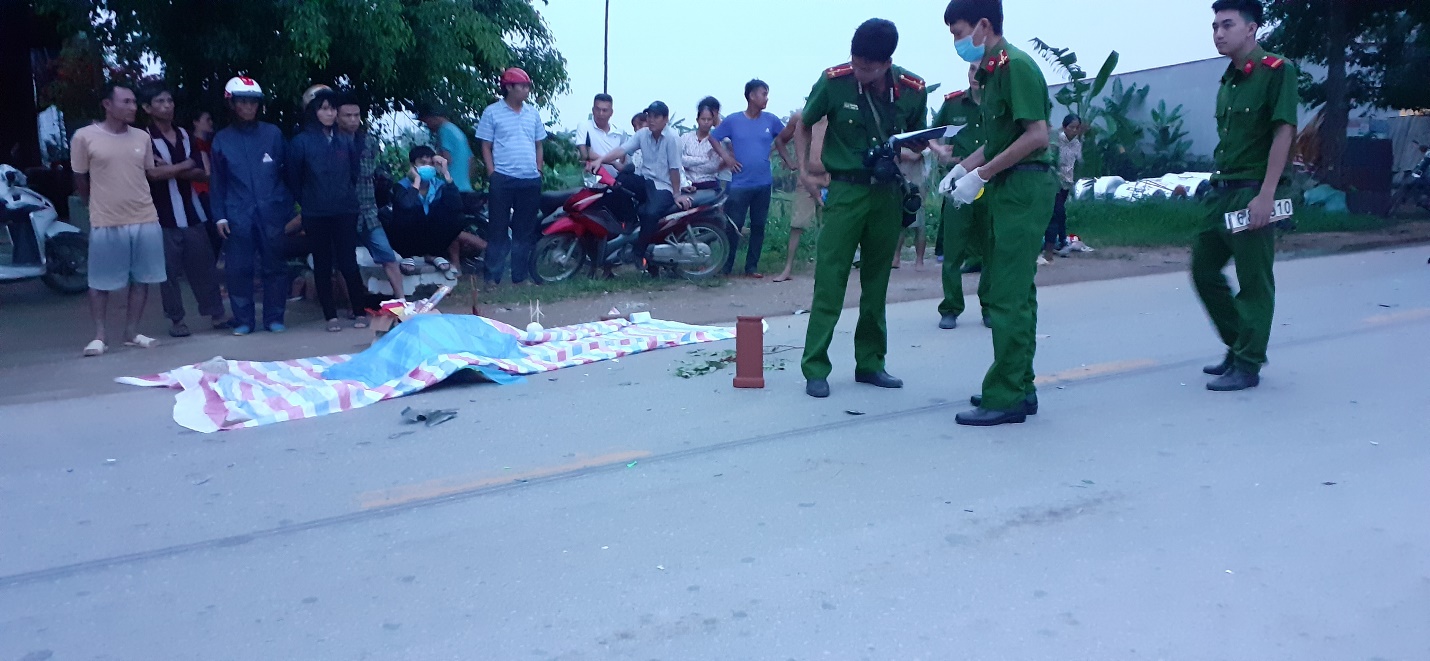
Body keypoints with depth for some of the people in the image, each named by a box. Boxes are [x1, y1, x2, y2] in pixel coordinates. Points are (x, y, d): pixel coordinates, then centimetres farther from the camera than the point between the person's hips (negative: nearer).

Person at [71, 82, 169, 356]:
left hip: (145, 220, 4)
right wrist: (101, 206, 13)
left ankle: (132, 333, 20)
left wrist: (187, 165, 7)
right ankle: (99, 336, 14)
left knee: (141, 279, 9)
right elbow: (80, 181, 5)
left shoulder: (142, 137, 6)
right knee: (100, 282, 3)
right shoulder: (84, 137, -6)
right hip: (106, 224, -4)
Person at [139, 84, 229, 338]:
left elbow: (201, 174, 5)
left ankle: (216, 313, 13)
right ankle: (176, 320, 11)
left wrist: (170, 169, -11)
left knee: (204, 265, 6)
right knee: (169, 269, 2)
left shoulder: (185, 135, 12)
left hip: (192, 212, 4)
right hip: (163, 216, -4)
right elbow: (154, 172, -19)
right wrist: (185, 165, -5)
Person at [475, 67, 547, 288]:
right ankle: (493, 276, 5)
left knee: (525, 230, 8)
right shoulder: (492, 112, -1)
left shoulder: (533, 112, 12)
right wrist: (492, 174, -8)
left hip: (531, 180, 4)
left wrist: (539, 170, 9)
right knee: (498, 229, -1)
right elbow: (486, 146, 0)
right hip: (503, 179, -4)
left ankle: (519, 276, 16)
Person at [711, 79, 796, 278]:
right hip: (739, 184, -3)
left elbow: (784, 137, 19)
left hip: (763, 184, 3)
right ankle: (725, 266, 9)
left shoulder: (771, 120, 4)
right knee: (734, 226, -2)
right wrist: (726, 158, -4)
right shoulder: (733, 120, -2)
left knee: (758, 226, 6)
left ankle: (752, 266, 15)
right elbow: (713, 137, 7)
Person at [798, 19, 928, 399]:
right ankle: (815, 368, -1)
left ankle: (870, 363, 20)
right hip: (846, 190, -3)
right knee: (830, 279, -6)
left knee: (877, 281, 9)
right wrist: (805, 167, 0)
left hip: (888, 192, 3)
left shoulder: (913, 90, -6)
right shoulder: (834, 81, -12)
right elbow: (804, 124, 6)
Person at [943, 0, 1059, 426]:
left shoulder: (1015, 65, -13)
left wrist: (981, 175, -19)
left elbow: (1037, 135, -20)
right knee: (1013, 291, 14)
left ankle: (1007, 398, -1)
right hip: (1009, 188, 10)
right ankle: (1019, 387, 23)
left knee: (1008, 295, -7)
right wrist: (964, 166, 6)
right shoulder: (993, 70, 14)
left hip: (1024, 187, -10)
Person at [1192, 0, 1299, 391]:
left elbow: (1284, 133, -14)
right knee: (1204, 270, 12)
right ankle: (1238, 345, 27)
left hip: (1252, 194, -8)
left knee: (1253, 281, -1)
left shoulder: (1276, 71, -8)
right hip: (1219, 192, 8)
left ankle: (1248, 365, 7)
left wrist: (1265, 196, -20)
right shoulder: (1228, 80, 15)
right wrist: (1218, 185, 14)